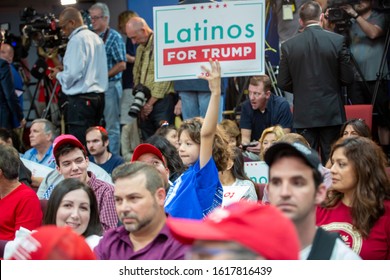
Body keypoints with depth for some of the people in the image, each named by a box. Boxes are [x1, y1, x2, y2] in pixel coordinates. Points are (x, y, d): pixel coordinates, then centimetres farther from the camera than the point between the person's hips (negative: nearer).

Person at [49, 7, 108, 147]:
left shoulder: (77, 40, -11)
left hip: (81, 100, -9)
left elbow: (73, 74, -17)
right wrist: (64, 71, 18)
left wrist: (58, 75, 2)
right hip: (98, 97, 9)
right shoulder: (96, 38, 15)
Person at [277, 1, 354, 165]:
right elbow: (347, 78, -4)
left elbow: (283, 83, 0)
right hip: (331, 113, -1)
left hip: (304, 114, 1)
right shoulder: (338, 41, -7)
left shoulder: (288, 46, -4)